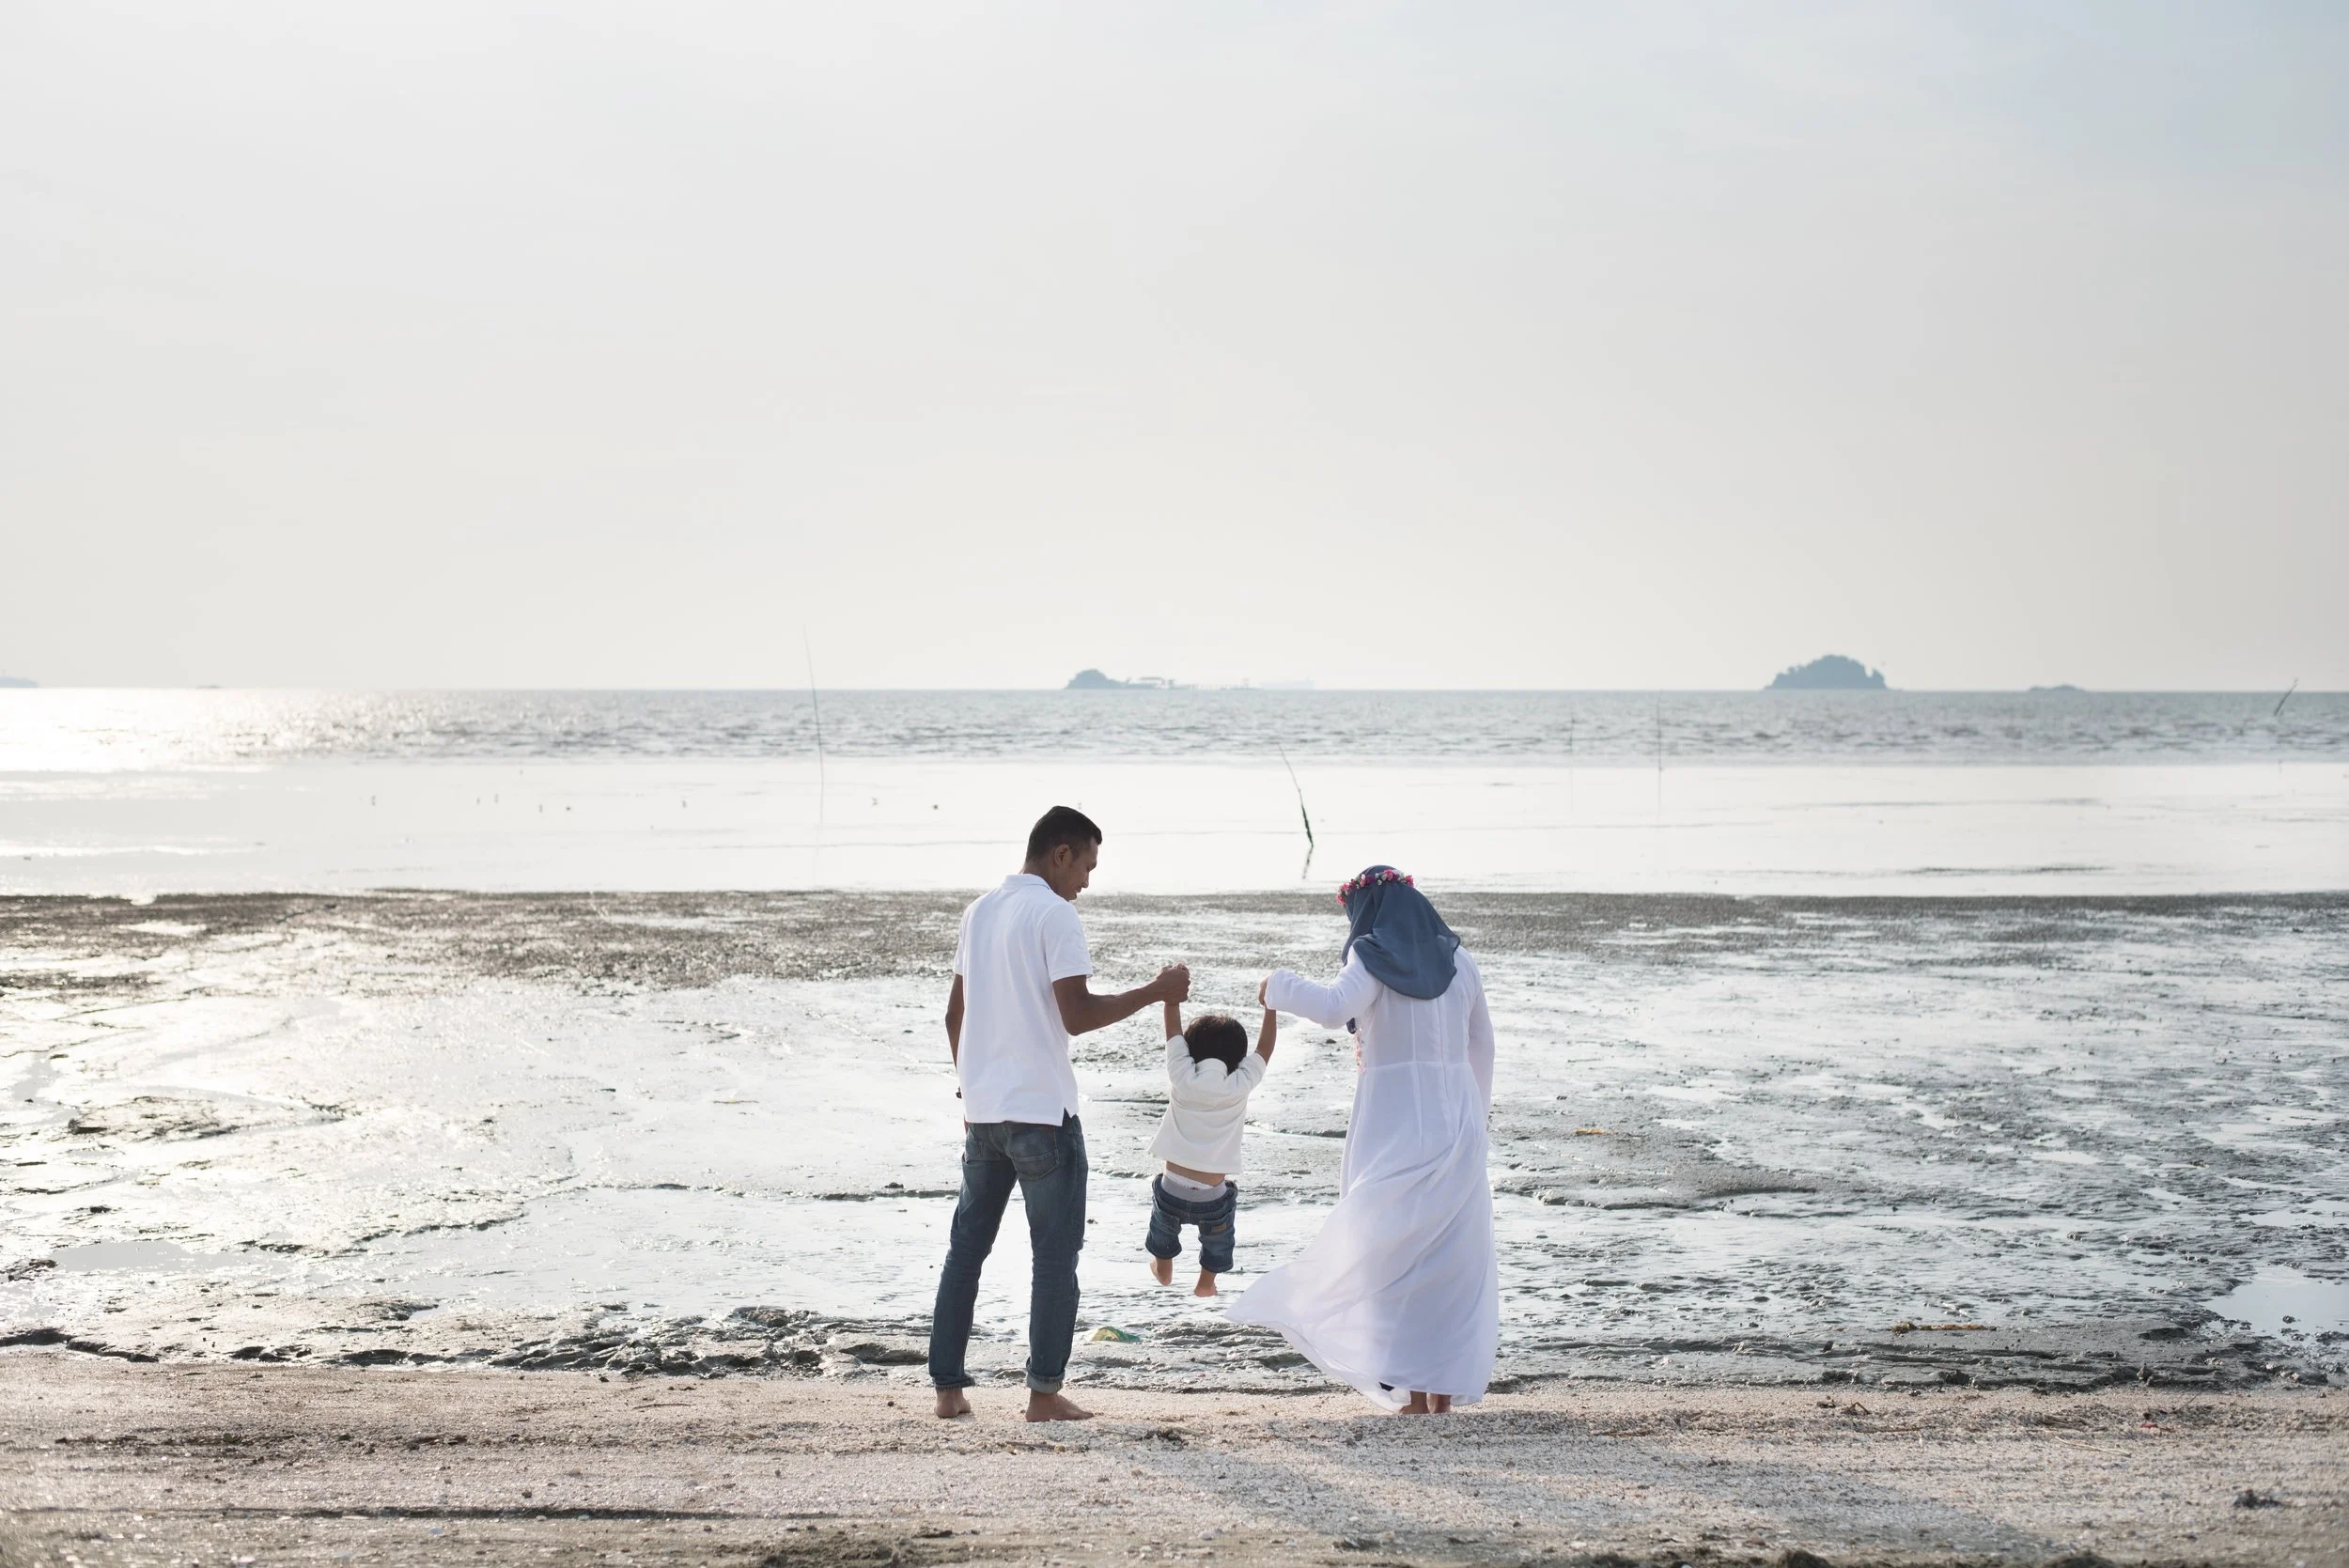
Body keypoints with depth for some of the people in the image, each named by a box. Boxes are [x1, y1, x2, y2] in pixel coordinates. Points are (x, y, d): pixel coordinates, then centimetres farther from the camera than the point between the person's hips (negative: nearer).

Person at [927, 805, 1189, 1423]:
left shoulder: (981, 911, 13)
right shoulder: (1055, 915, -11)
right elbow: (1077, 1016, -17)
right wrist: (1154, 992, -9)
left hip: (982, 1111, 7)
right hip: (1042, 1114, -7)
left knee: (966, 1246, 12)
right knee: (1055, 1254, 2)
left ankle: (948, 1388, 13)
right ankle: (1044, 1393, 1)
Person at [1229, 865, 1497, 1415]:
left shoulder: (1375, 961, -7)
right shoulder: (1457, 960, 11)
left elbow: (1334, 1007, -25)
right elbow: (1481, 1045, 17)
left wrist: (1280, 987, -8)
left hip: (1394, 1127, -5)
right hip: (1455, 1121, 5)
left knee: (1393, 1256, 0)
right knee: (1453, 1259, 8)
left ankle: (1413, 1391, -4)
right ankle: (1445, 1390, 9)